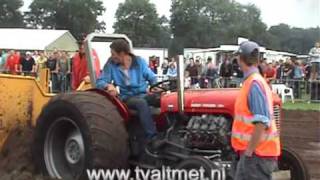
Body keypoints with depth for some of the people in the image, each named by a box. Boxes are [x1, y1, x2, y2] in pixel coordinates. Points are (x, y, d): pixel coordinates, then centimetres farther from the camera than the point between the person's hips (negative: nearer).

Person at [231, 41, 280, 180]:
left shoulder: (254, 83, -19)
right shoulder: (253, 81, 12)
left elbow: (261, 122, -25)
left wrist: (249, 152, -21)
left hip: (256, 153, -10)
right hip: (253, 150, 10)